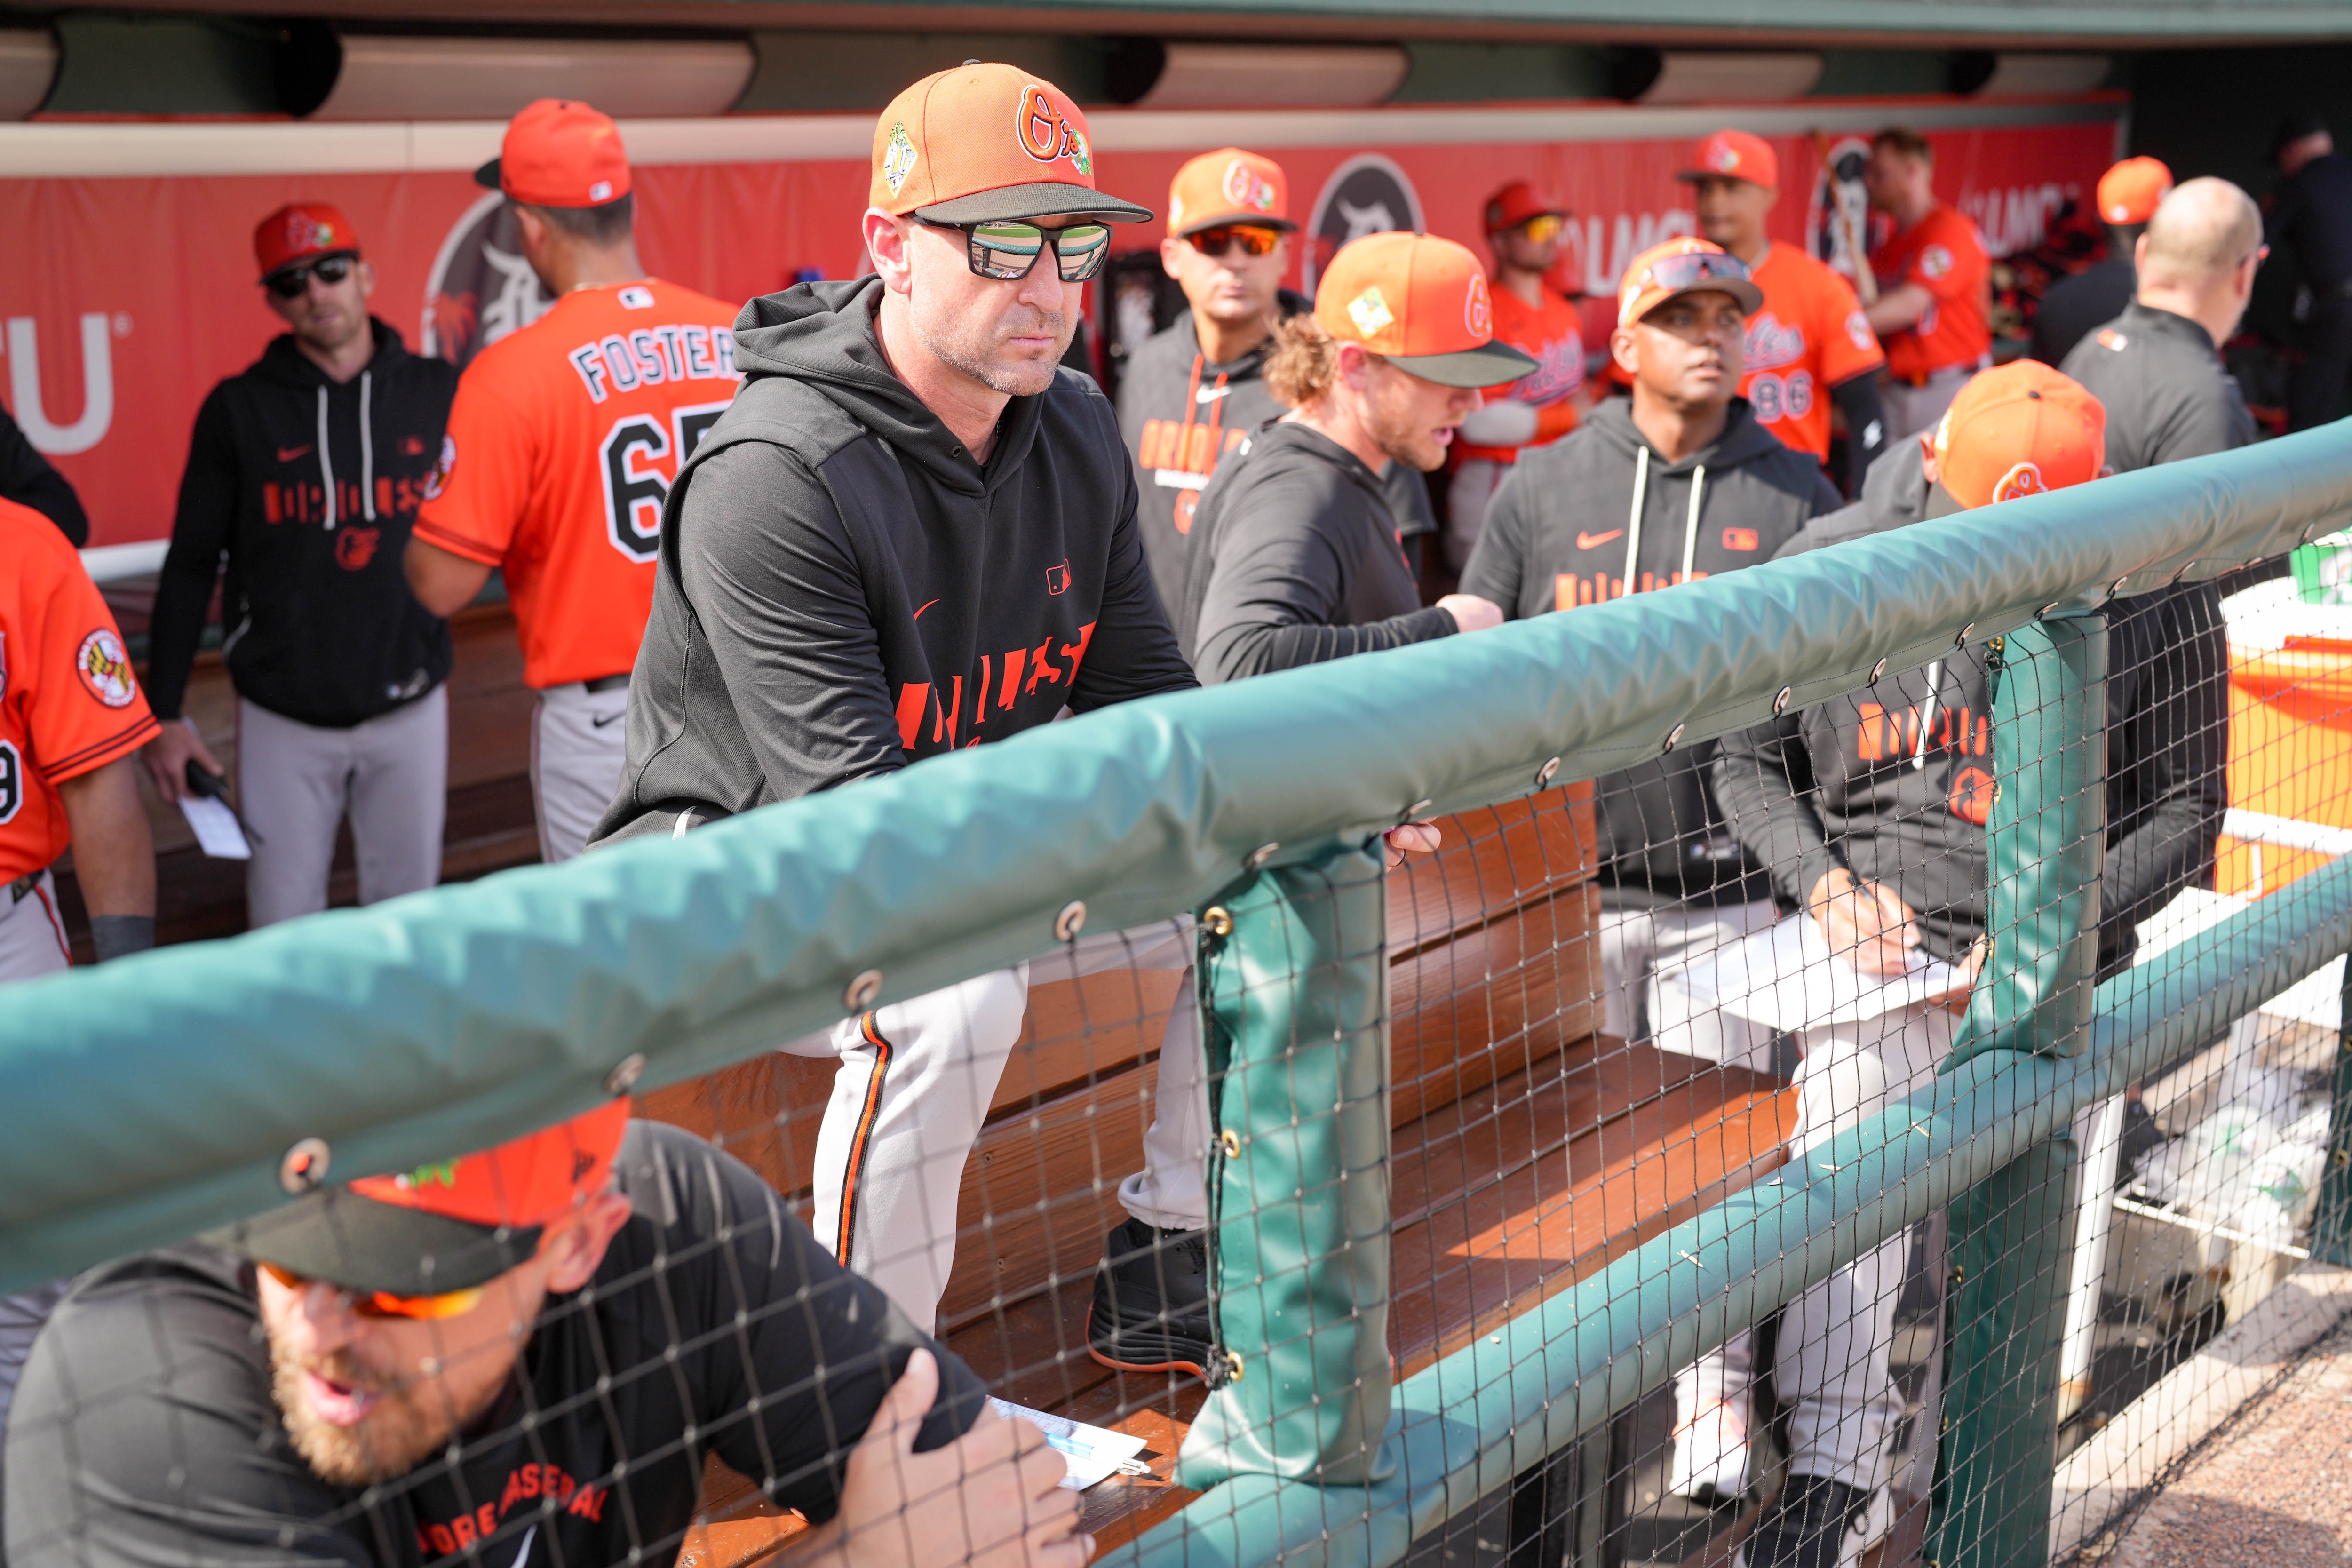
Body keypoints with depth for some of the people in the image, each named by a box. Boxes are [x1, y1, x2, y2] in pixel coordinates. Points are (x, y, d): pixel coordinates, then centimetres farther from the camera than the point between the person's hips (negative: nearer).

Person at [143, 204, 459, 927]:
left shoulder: (439, 393, 0)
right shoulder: (239, 409, -2)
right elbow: (190, 566, 2)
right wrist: (165, 711, 0)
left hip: (409, 705, 1)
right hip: (281, 715, -1)